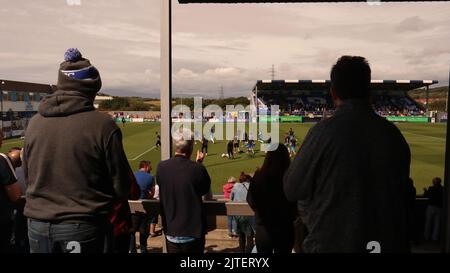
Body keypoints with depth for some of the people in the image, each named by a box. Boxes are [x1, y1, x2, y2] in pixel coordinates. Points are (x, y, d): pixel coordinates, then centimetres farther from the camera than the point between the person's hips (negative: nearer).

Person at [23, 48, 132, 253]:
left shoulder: (34, 122, -1)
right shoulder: (102, 124, -16)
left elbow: (28, 176, 9)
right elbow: (121, 185, -11)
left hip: (37, 225, 5)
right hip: (84, 228, -4)